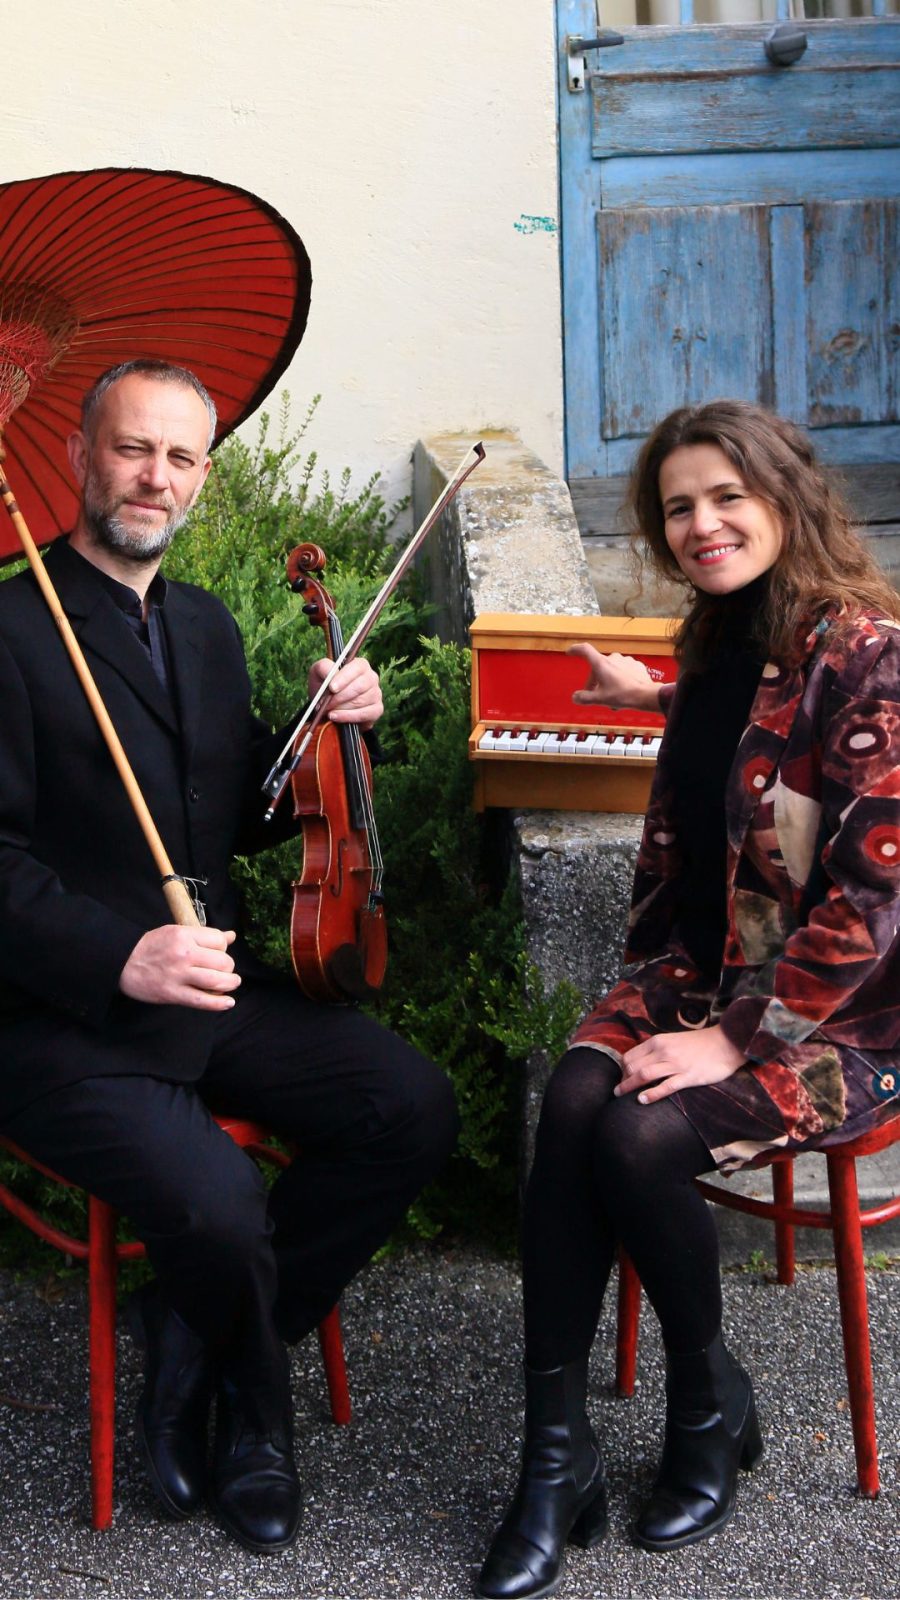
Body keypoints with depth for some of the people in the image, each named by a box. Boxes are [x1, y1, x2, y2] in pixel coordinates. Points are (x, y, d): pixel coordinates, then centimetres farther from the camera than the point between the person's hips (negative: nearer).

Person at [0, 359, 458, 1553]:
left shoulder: (207, 628, 16)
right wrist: (116, 956, -28)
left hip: (214, 988, 7)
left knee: (415, 1108, -11)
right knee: (220, 1206, -28)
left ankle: (195, 1342, 4)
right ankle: (252, 1402, 10)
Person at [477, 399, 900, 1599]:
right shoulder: (720, 633, 8)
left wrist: (734, 1042, -21)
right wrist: (659, 698, 49)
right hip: (706, 974, 7)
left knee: (640, 1135, -27)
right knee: (574, 1100, -22)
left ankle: (711, 1401, 1)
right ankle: (555, 1455, -15)